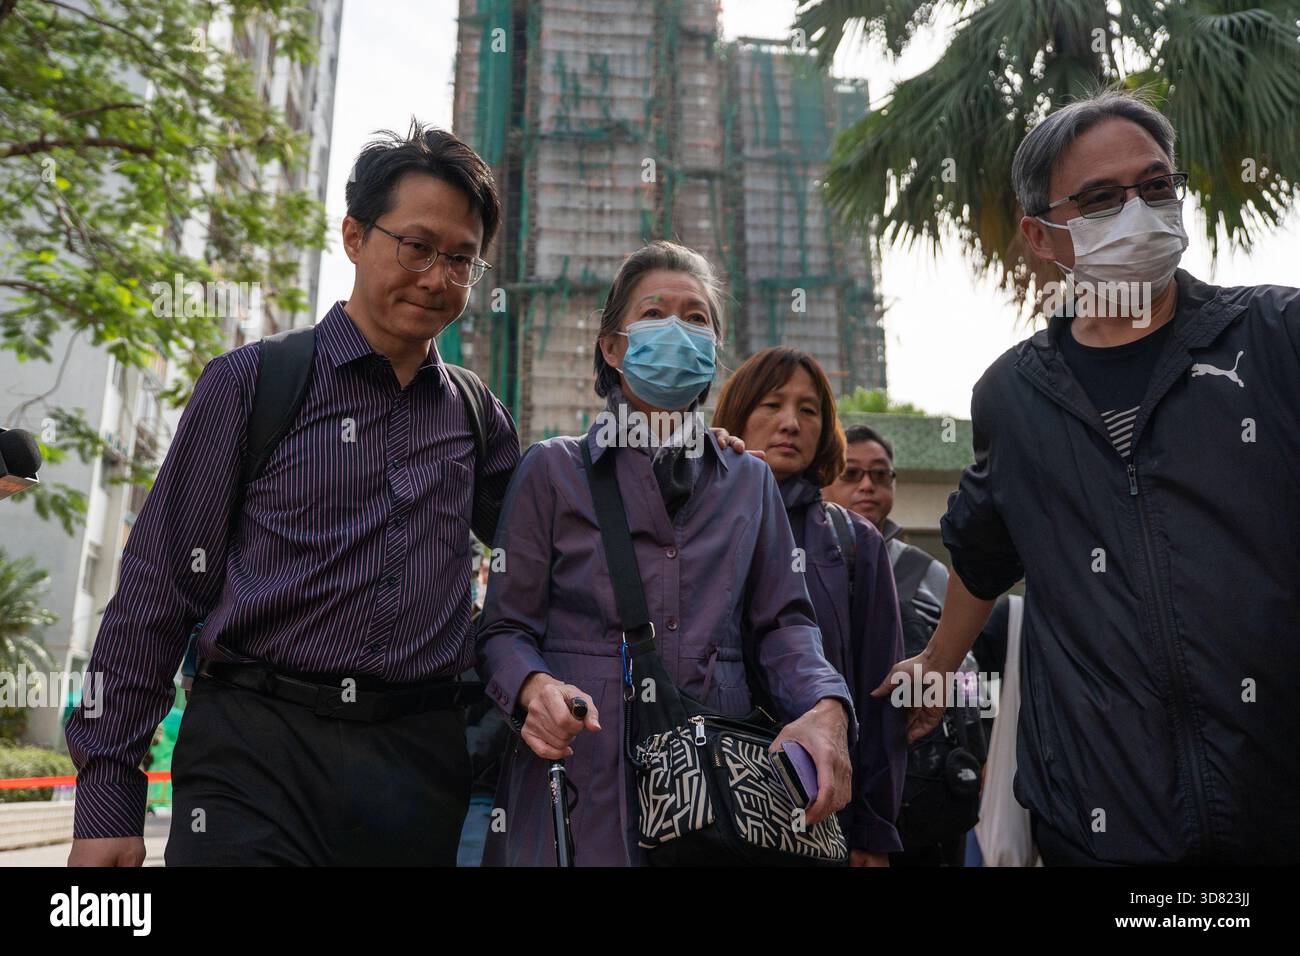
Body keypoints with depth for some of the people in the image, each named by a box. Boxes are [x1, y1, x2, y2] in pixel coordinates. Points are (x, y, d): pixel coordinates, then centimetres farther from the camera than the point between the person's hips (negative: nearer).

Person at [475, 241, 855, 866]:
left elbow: (780, 621, 8)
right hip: (581, 776, -2)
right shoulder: (552, 471, 3)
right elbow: (505, 627, 2)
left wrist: (825, 707, -10)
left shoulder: (751, 481, 13)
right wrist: (535, 687, -19)